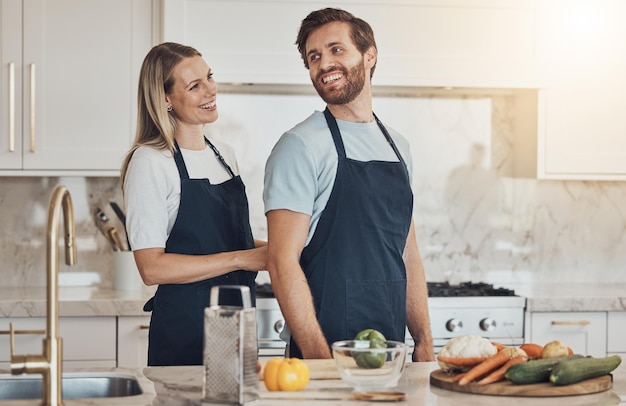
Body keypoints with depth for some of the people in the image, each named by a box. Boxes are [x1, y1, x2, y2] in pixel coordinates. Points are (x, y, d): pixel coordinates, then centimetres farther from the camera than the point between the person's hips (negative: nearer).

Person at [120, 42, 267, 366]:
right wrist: (241, 259, -18)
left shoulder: (225, 156, 13)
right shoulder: (150, 162, -10)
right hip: (184, 330, -6)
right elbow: (152, 268, -17)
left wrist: (270, 250, 2)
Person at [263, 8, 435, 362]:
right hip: (328, 351, -6)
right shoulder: (301, 146, -8)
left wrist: (425, 345, 10)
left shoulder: (398, 147, 12)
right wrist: (319, 357, -20)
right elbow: (283, 261, -14)